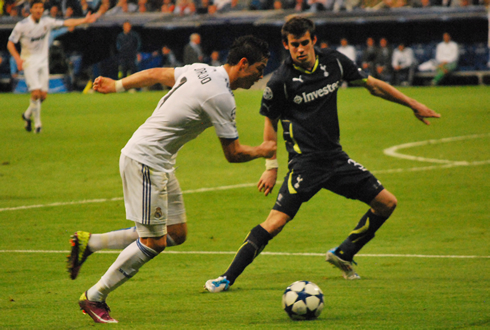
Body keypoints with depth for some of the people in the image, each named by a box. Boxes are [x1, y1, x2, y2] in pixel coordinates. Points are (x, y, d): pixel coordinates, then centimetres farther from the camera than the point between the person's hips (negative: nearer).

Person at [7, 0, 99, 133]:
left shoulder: (47, 22, 1)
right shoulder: (21, 25, -10)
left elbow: (67, 23, -1)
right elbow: (10, 43, -6)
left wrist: (84, 20, -13)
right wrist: (17, 58, -20)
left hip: (43, 61, 4)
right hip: (29, 61, -4)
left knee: (43, 95, 1)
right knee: (36, 92, -17)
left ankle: (27, 114, 27)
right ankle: (37, 123, -5)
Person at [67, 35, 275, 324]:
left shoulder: (201, 71, 8)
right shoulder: (221, 98, -19)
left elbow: (156, 74, 20)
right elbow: (234, 154, -11)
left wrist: (116, 85, 32)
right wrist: (263, 151, 8)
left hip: (161, 164, 10)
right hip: (145, 162, -10)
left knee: (176, 234, 9)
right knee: (154, 241, -5)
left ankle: (89, 243, 16)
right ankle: (94, 298, 6)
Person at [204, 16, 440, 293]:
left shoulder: (334, 62, 1)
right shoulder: (281, 81, -11)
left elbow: (372, 84, 14)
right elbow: (271, 122, 3)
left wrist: (413, 104, 17)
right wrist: (271, 166, 0)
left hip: (335, 157, 6)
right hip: (305, 163, -6)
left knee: (387, 203, 5)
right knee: (276, 221, -20)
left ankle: (343, 255, 21)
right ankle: (227, 278, -16)